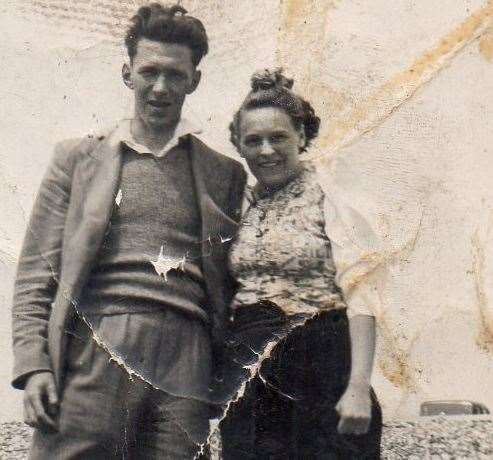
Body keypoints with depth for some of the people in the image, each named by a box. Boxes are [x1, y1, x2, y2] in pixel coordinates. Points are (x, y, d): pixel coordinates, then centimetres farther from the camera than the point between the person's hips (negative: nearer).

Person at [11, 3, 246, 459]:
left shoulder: (225, 174, 16)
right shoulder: (78, 157, 13)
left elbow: (231, 285, 16)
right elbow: (36, 273, 9)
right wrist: (33, 365, -3)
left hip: (184, 364, 1)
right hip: (95, 351, -1)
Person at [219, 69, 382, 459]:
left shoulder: (329, 196, -5)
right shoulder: (242, 206, 10)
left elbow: (360, 295, -12)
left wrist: (359, 387, -20)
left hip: (322, 367, -4)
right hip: (252, 378, 5)